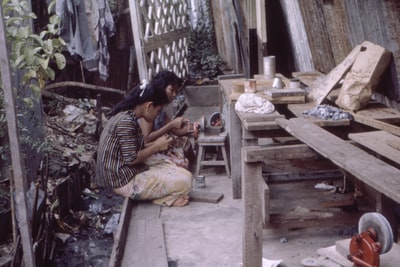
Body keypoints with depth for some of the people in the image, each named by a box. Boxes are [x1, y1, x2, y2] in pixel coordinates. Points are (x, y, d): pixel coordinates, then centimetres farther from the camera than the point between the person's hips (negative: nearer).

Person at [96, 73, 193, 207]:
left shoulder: (127, 115, 8)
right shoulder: (126, 121, -22)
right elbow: (131, 159, -22)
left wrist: (156, 143, 5)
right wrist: (157, 147, -10)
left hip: (123, 172, 10)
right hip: (125, 180, -10)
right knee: (185, 180, -14)